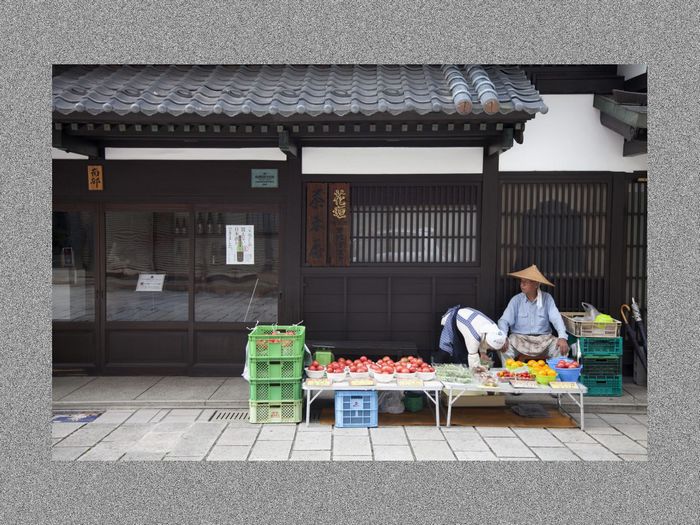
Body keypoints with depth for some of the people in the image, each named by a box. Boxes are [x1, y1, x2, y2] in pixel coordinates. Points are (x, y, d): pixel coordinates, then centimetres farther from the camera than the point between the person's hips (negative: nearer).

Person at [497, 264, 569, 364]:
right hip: (519, 338, -1)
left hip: (544, 338, 1)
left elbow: (556, 319, -7)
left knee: (563, 348, -22)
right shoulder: (516, 300, -1)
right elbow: (504, 321, -7)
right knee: (505, 348, -29)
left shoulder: (547, 298, 0)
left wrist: (563, 337, -26)